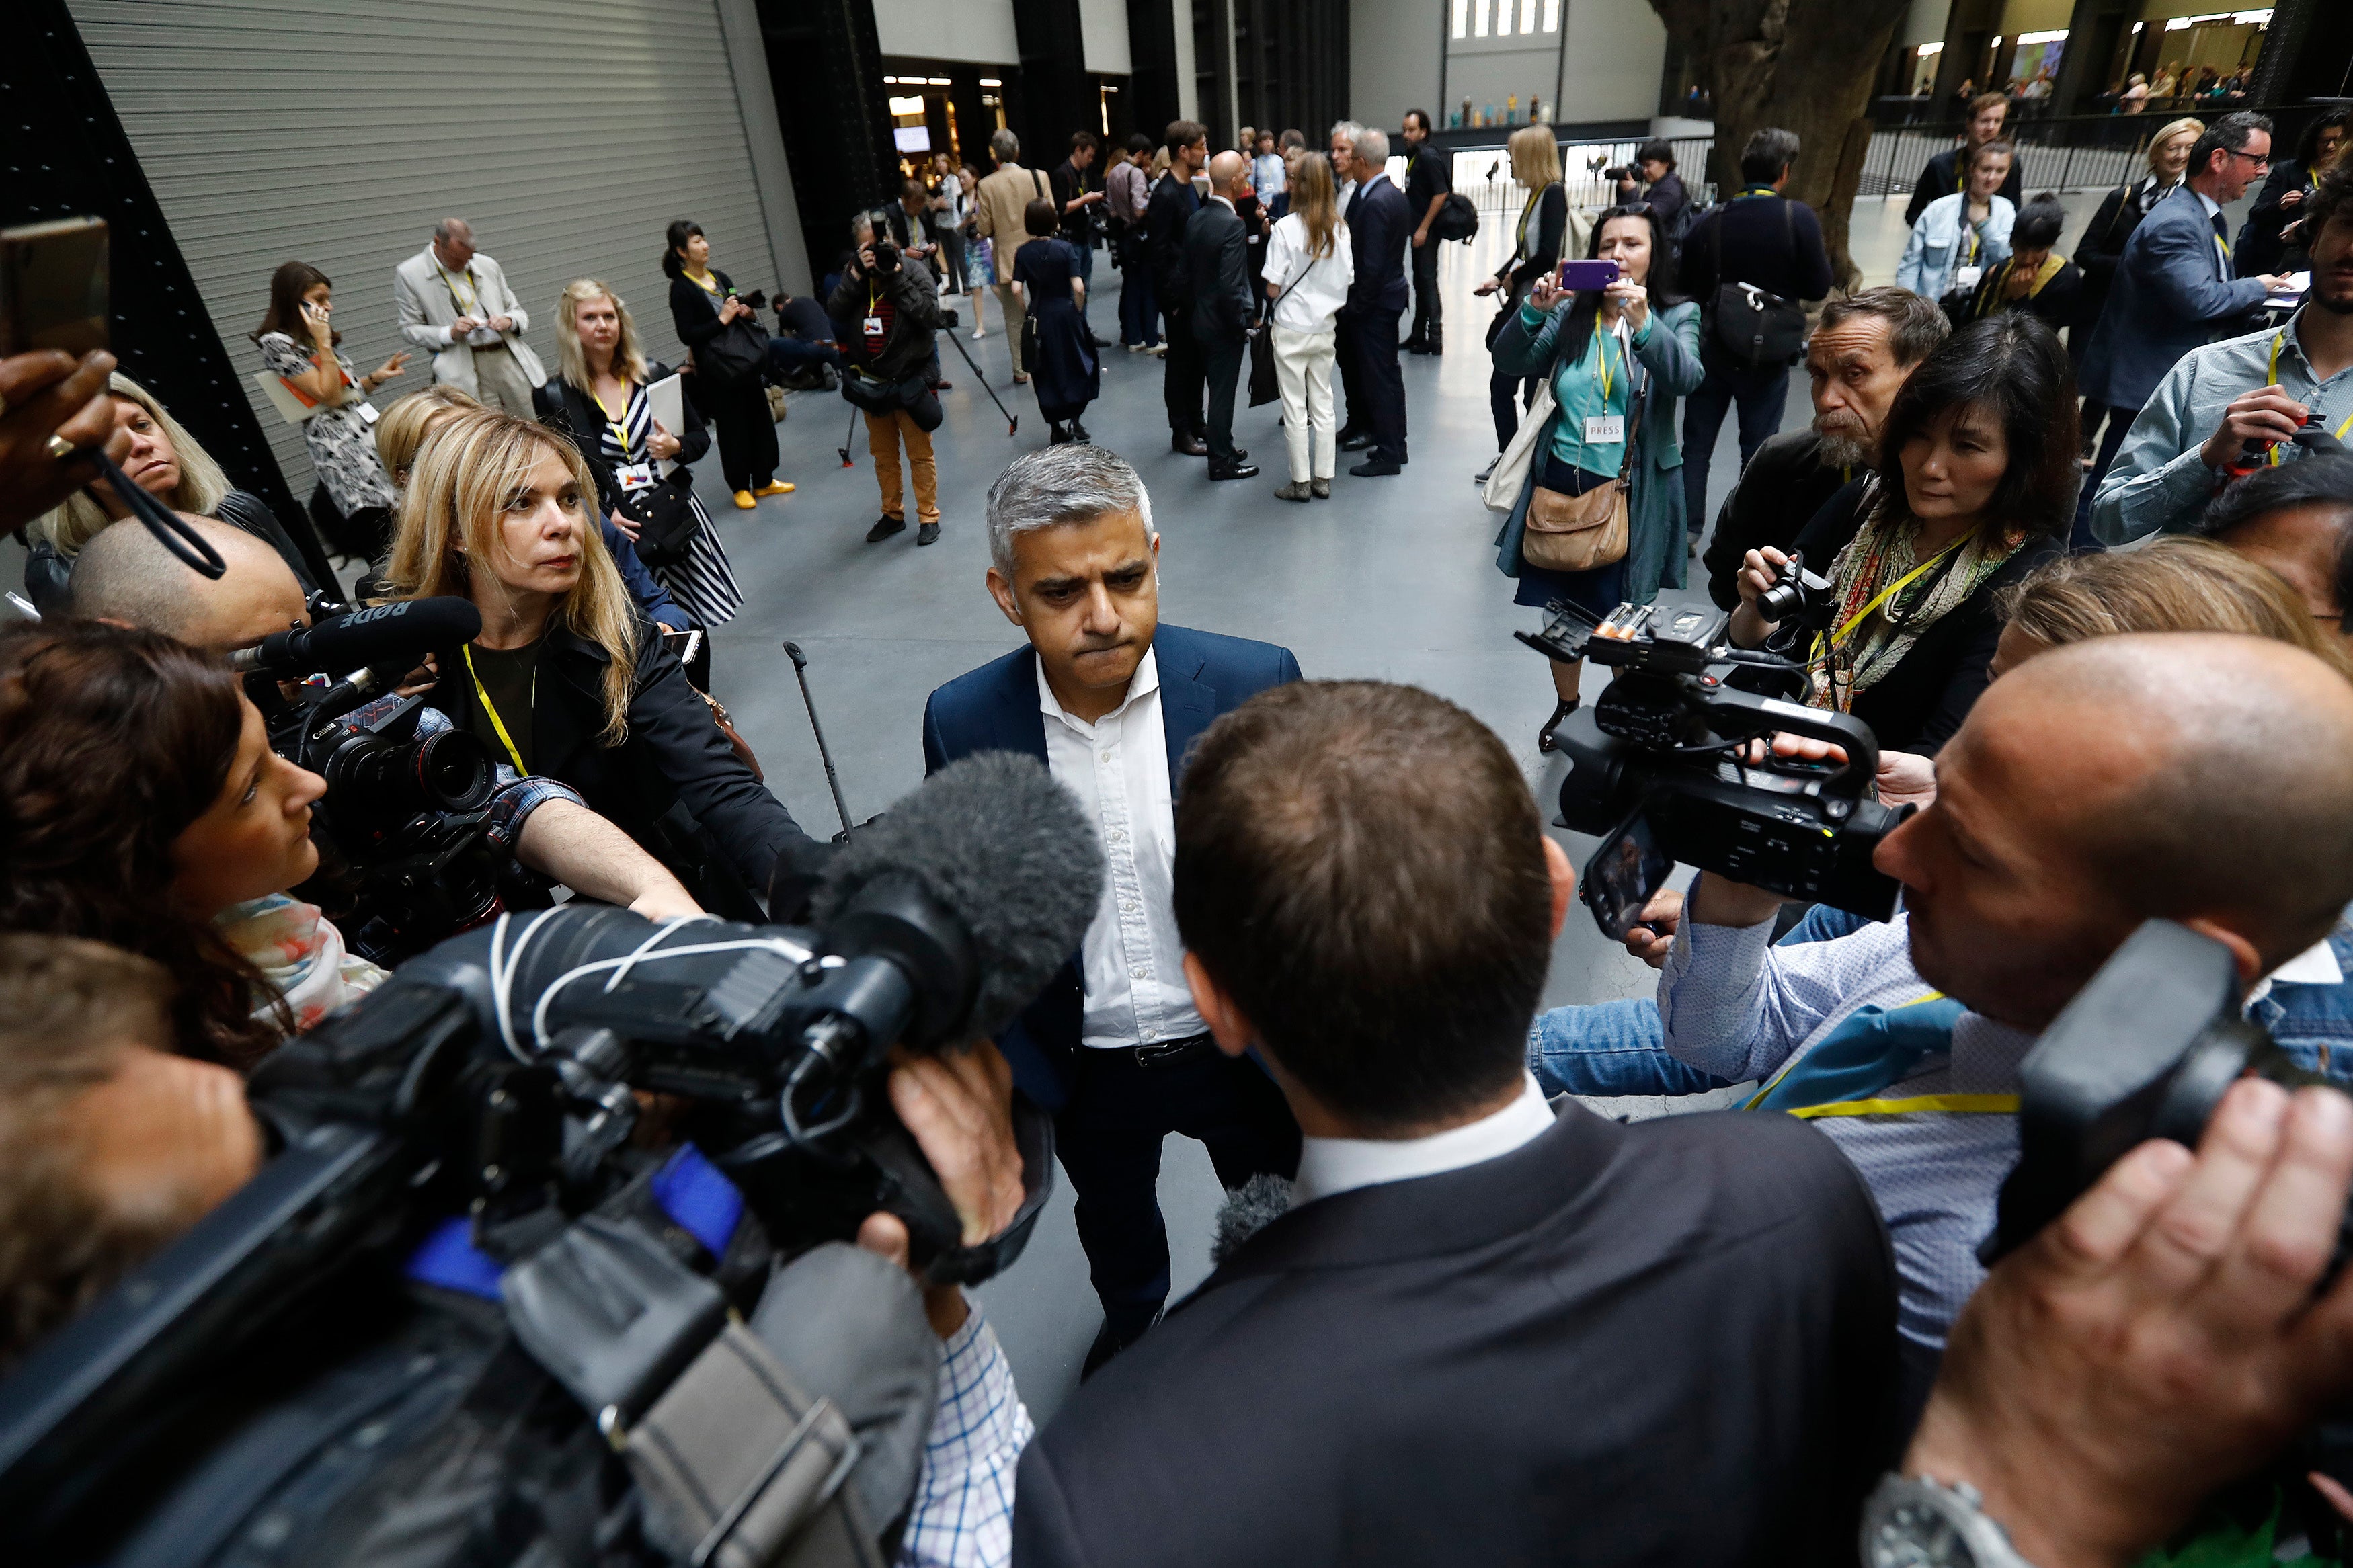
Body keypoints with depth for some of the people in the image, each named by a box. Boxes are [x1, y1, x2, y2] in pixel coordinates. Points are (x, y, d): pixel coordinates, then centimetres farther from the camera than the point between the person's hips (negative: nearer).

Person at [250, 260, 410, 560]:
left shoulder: (314, 338, 20)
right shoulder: (277, 342, -5)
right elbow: (329, 396, -11)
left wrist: (376, 377, 10)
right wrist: (324, 344, -10)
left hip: (366, 427, 9)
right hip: (337, 442, -9)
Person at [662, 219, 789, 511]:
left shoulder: (720, 277, 10)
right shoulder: (681, 289, -9)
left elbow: (743, 314, 21)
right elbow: (687, 335, -15)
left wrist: (748, 314, -2)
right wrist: (722, 320, -19)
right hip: (716, 372, -6)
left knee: (760, 418, 9)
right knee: (732, 427, 0)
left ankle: (764, 481, 20)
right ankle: (740, 487, 12)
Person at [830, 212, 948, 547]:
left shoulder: (911, 275, -6)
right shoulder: (853, 277, 4)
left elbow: (931, 315, -20)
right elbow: (833, 313, -10)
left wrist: (897, 276, -21)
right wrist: (857, 274, -18)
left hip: (910, 381, -4)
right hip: (870, 384, 4)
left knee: (920, 453, 3)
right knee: (883, 454, 14)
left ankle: (928, 516, 15)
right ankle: (892, 514, 28)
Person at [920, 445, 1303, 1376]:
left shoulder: (1253, 684, -21)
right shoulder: (963, 722, -16)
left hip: (1242, 1051, -1)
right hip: (1087, 1070, 2)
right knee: (1112, 1220, 32)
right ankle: (1131, 1318, 67)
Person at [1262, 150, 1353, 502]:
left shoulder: (1286, 228, -14)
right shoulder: (1340, 229, -2)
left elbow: (1273, 288, -13)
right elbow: (1346, 282, 3)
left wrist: (1276, 291, 7)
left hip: (1291, 329, -4)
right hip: (1325, 327, 4)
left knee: (1295, 407, 4)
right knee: (1323, 404, 13)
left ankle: (1301, 482, 9)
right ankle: (1323, 479, 17)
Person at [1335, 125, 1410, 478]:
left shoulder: (1375, 202, -21)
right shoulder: (1394, 194, 9)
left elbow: (1372, 265, -22)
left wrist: (1356, 308, -15)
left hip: (1375, 302, -10)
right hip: (1391, 294, 10)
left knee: (1377, 377, -3)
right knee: (1387, 373, 16)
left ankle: (1388, 455, 4)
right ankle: (1395, 444, 27)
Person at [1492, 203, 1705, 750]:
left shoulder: (1677, 316, 2)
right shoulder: (1571, 314, 7)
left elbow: (1685, 377, -18)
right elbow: (1510, 362, -5)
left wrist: (1643, 324, -34)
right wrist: (1533, 310, -23)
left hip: (1631, 494, -2)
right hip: (1562, 481, 2)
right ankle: (1566, 706, 33)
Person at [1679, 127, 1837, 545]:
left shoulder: (1709, 223, -5)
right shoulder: (1799, 218, -12)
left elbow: (1686, 287, -1)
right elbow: (1818, 287, -10)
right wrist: (1822, 259, 9)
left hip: (1712, 349, 1)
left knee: (1697, 445, 11)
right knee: (1758, 449, 9)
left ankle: (1686, 529, 11)